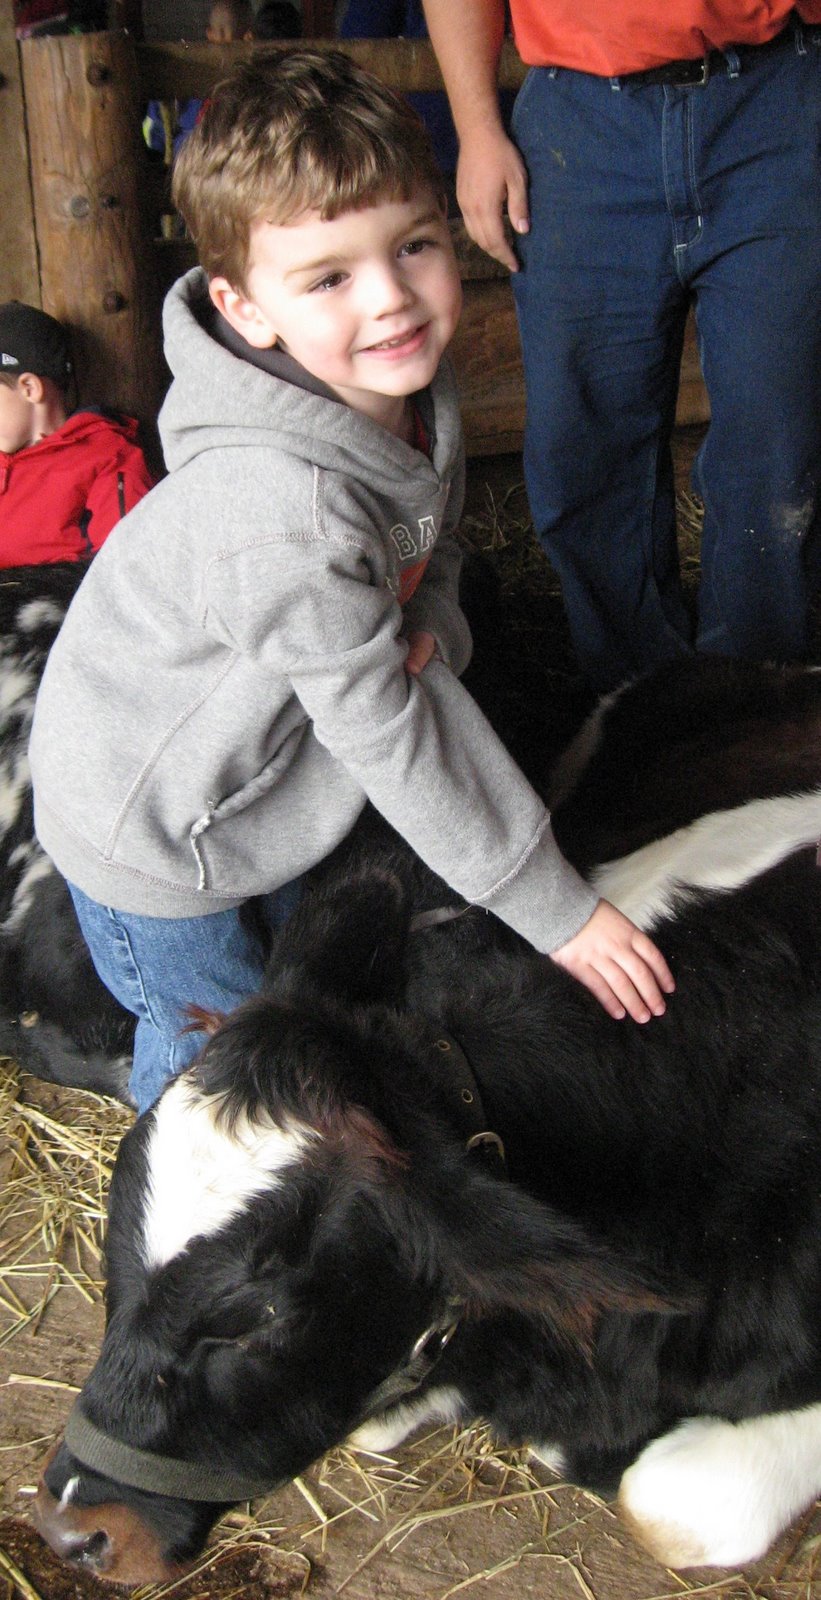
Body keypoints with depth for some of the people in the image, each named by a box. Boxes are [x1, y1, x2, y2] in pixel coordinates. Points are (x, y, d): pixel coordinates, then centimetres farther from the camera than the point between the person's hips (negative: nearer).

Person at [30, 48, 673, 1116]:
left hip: (274, 774, 7)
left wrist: (428, 633, -20)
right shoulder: (286, 507, -41)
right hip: (152, 827, -7)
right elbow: (390, 739, -33)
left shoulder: (411, 385, -14)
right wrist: (556, 910, -24)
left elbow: (432, 548, 5)